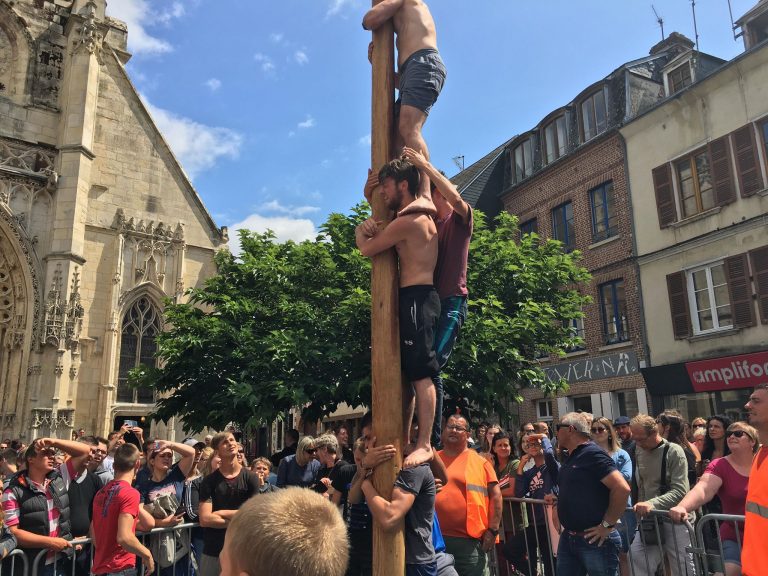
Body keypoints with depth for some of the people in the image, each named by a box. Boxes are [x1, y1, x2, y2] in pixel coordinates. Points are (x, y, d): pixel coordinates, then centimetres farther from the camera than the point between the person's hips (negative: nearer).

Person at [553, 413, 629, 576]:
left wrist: (607, 525, -20)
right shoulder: (570, 458, 13)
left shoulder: (592, 454, -15)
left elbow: (622, 488, -25)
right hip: (568, 538, 9)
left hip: (595, 540, -8)